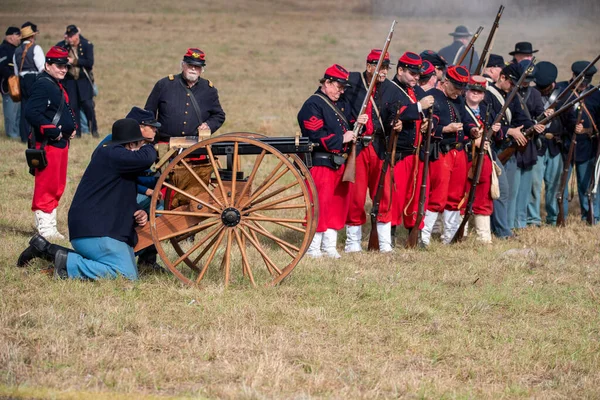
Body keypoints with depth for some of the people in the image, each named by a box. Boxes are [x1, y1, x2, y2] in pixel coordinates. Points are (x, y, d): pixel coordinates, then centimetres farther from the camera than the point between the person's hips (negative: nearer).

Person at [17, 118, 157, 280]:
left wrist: (138, 213, 4)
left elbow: (123, 201, 26)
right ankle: (67, 263, -14)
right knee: (126, 275, -21)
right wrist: (148, 147, -3)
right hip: (94, 231, -11)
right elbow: (145, 158, -27)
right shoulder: (111, 155, -12)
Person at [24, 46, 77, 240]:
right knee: (46, 186, -7)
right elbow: (31, 113, -26)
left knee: (57, 187, 14)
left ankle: (50, 226, 22)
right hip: (48, 144, -10)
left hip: (61, 142, 10)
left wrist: (72, 127, 10)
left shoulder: (58, 86, 17)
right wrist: (52, 131, -23)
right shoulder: (42, 85, -14)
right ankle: (45, 228, -3)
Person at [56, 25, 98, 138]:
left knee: (87, 105, -8)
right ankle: (76, 132, 7)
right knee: (73, 106, 0)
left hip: (84, 79, -3)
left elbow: (90, 62, -16)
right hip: (70, 80, 3)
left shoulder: (87, 45, -8)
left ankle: (94, 130, 4)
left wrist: (74, 61, -22)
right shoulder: (63, 45, 0)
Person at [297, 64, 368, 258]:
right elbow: (315, 136, -20)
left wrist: (357, 122, 1)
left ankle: (330, 246, 20)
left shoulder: (342, 103, 16)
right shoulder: (313, 105, -12)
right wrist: (341, 139, -19)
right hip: (321, 163, -8)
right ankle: (313, 247, 2)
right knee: (320, 204, -6)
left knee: (339, 204, 11)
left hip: (341, 162, 8)